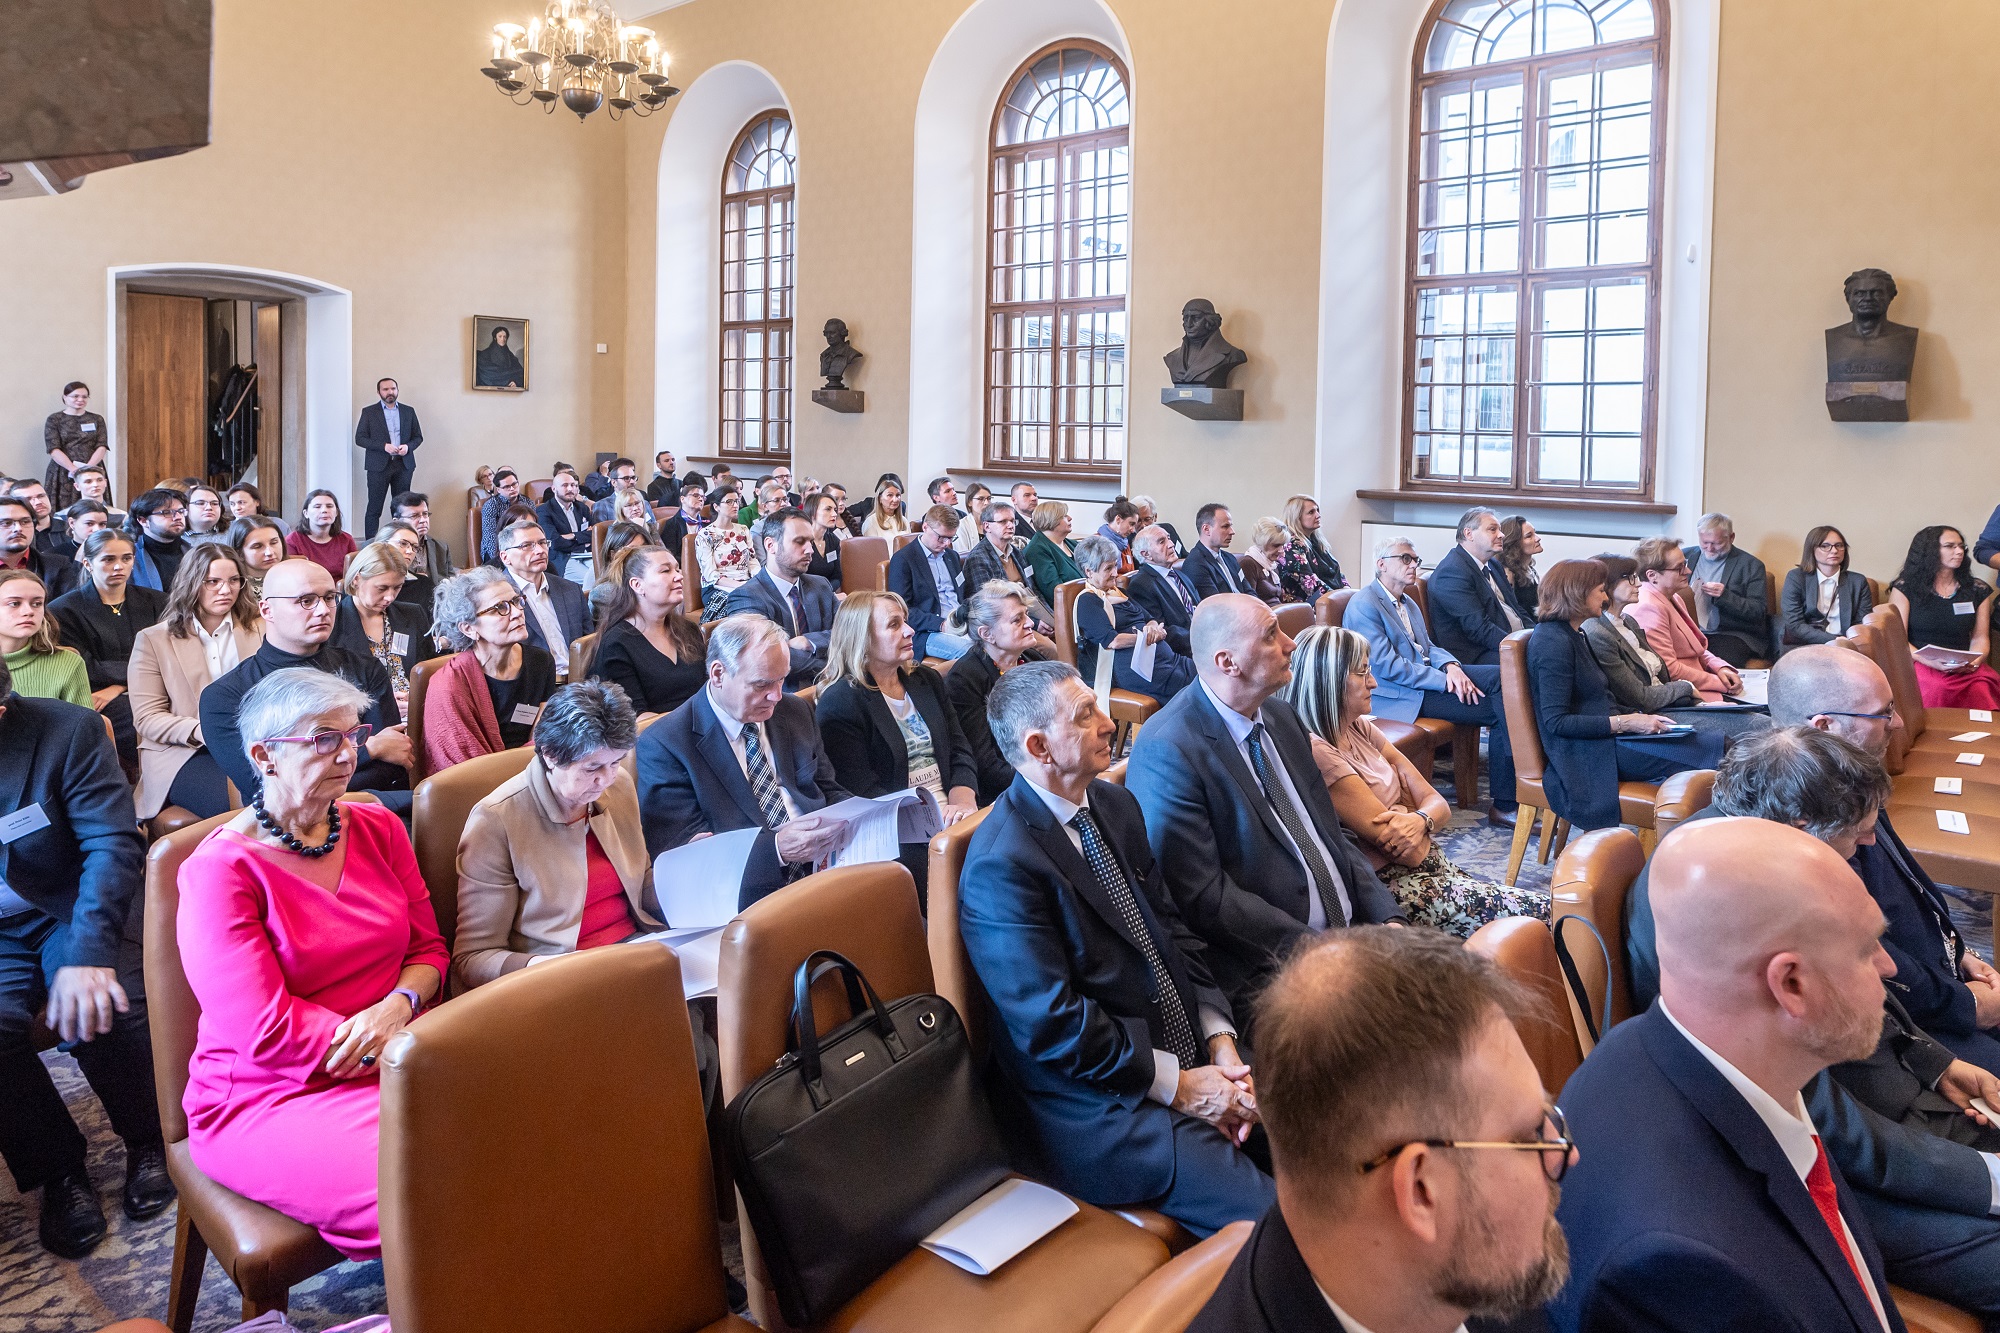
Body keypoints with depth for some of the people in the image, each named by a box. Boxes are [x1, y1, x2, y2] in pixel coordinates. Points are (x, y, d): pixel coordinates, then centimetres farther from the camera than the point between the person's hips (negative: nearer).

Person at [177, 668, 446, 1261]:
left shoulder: (379, 828, 8)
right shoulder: (220, 870, -10)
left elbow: (429, 948, 10)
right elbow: (267, 1031, -15)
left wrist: (399, 1005, -13)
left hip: (396, 1066, 6)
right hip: (269, 1098, -5)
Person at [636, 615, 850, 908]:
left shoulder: (796, 712, 14)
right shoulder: (663, 745, -5)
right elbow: (681, 850, -11)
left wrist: (848, 823, -4)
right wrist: (776, 848, -24)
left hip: (824, 870, 7)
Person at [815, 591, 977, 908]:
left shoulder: (927, 680, 17)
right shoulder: (839, 703, -3)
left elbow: (960, 752, 11)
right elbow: (862, 791, -10)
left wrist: (962, 803, -9)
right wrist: (930, 818, -19)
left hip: (952, 821, 6)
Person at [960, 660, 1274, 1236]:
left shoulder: (1116, 804, 8)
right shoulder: (1001, 866, -20)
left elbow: (1171, 930, 10)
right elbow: (1052, 1024, -20)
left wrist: (1220, 1041, -3)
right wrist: (1178, 1085, -15)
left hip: (1194, 1056, 8)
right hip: (1099, 1106, -8)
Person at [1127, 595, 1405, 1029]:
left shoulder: (1279, 714, 12)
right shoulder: (1167, 751, -16)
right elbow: (1203, 897, -18)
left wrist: (1388, 919, 2)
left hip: (1352, 928, 9)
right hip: (1270, 966, -8)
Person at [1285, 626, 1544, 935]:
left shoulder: (1360, 728, 10)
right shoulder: (1315, 751, -19)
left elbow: (1438, 804, 6)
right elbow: (1411, 853, -18)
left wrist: (1419, 820, -16)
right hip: (1394, 885, -8)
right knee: (1541, 914, -12)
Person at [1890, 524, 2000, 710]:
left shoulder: (1978, 591, 16)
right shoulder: (1905, 588, 5)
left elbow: (1980, 638, 14)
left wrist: (1973, 662, -9)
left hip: (1966, 669, 3)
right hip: (1919, 665, -3)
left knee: (1982, 688, -32)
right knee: (1937, 688, -37)